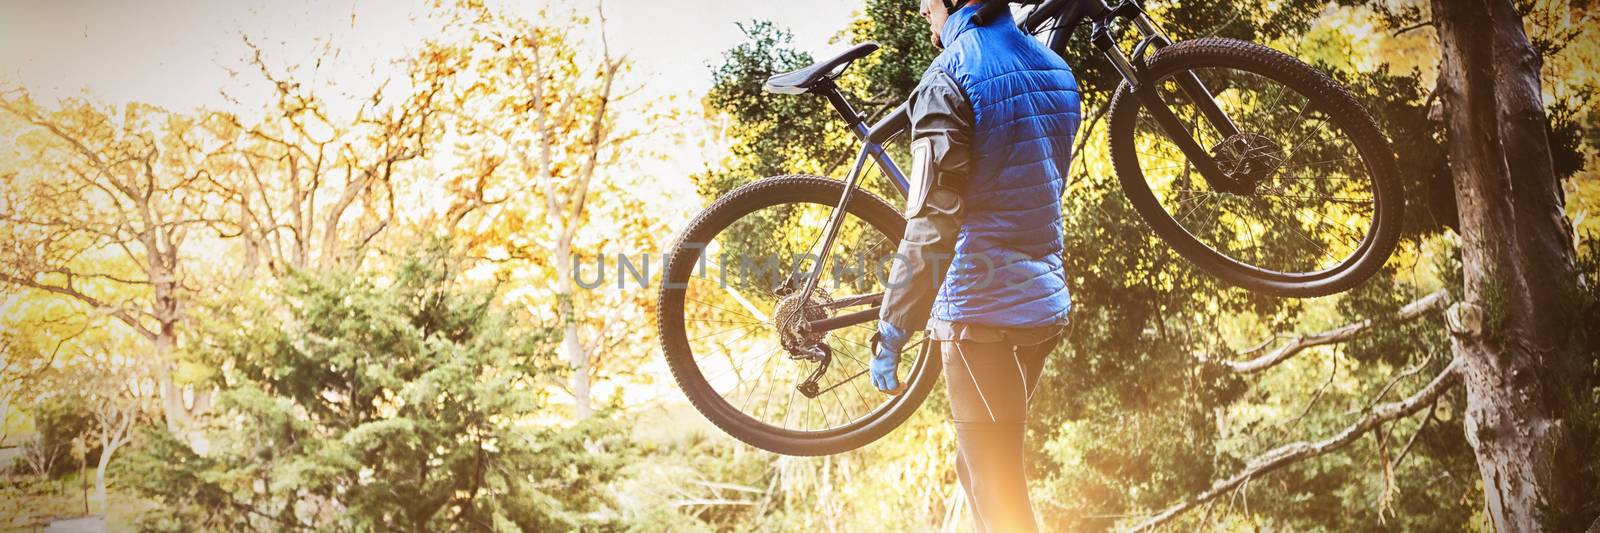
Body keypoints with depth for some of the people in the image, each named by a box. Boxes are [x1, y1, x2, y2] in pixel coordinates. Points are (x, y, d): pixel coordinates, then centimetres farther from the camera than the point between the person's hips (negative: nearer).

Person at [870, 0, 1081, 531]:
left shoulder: (949, 76, -13)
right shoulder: (1056, 70, 12)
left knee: (996, 490, -1)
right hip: (1047, 302, 8)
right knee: (977, 467, 22)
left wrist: (890, 333, -16)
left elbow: (929, 224, -20)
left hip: (980, 307, -8)